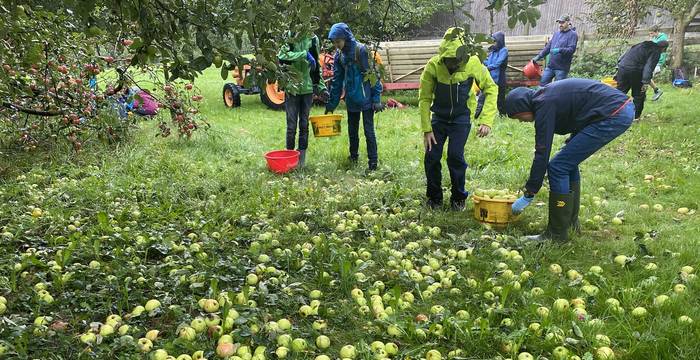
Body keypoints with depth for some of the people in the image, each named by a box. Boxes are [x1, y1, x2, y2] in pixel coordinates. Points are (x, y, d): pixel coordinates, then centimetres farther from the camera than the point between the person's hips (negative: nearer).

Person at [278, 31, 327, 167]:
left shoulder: (312, 39, 5)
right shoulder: (289, 39, -6)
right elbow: (282, 56, -25)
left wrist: (321, 86, 10)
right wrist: (304, 54, -29)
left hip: (307, 89, 3)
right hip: (291, 89, -3)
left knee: (304, 125, 9)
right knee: (291, 126, 2)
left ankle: (302, 158, 17)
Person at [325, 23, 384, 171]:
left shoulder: (361, 50, -14)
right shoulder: (338, 56, 4)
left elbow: (373, 75, -13)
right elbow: (337, 81, 10)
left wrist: (377, 99, -15)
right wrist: (331, 104, 10)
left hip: (366, 99, -6)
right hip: (351, 100, 6)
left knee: (369, 131, -2)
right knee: (352, 131, 16)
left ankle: (373, 162, 7)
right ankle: (353, 157, 33)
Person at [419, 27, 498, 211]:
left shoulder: (473, 64, -20)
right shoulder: (433, 66, -20)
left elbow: (491, 89, -8)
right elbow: (424, 98, -11)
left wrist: (486, 120, -16)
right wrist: (426, 129, -13)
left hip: (461, 118, -1)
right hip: (439, 117, 1)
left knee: (455, 156, -12)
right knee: (432, 156, -4)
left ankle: (459, 198, 10)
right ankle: (434, 197, 18)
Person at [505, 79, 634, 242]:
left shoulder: (544, 105, -12)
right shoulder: (545, 94, 15)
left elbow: (542, 153, -11)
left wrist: (528, 195, -5)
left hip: (613, 115, -10)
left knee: (558, 166, -6)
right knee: (569, 161, 18)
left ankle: (557, 234, 1)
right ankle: (571, 222, 26)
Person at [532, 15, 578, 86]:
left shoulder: (572, 34, -5)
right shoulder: (557, 33, 16)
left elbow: (571, 49, -17)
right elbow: (548, 46, 21)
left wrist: (560, 50, -32)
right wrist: (539, 56, 15)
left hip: (562, 68, -7)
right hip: (550, 66, 7)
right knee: (543, 83, 8)